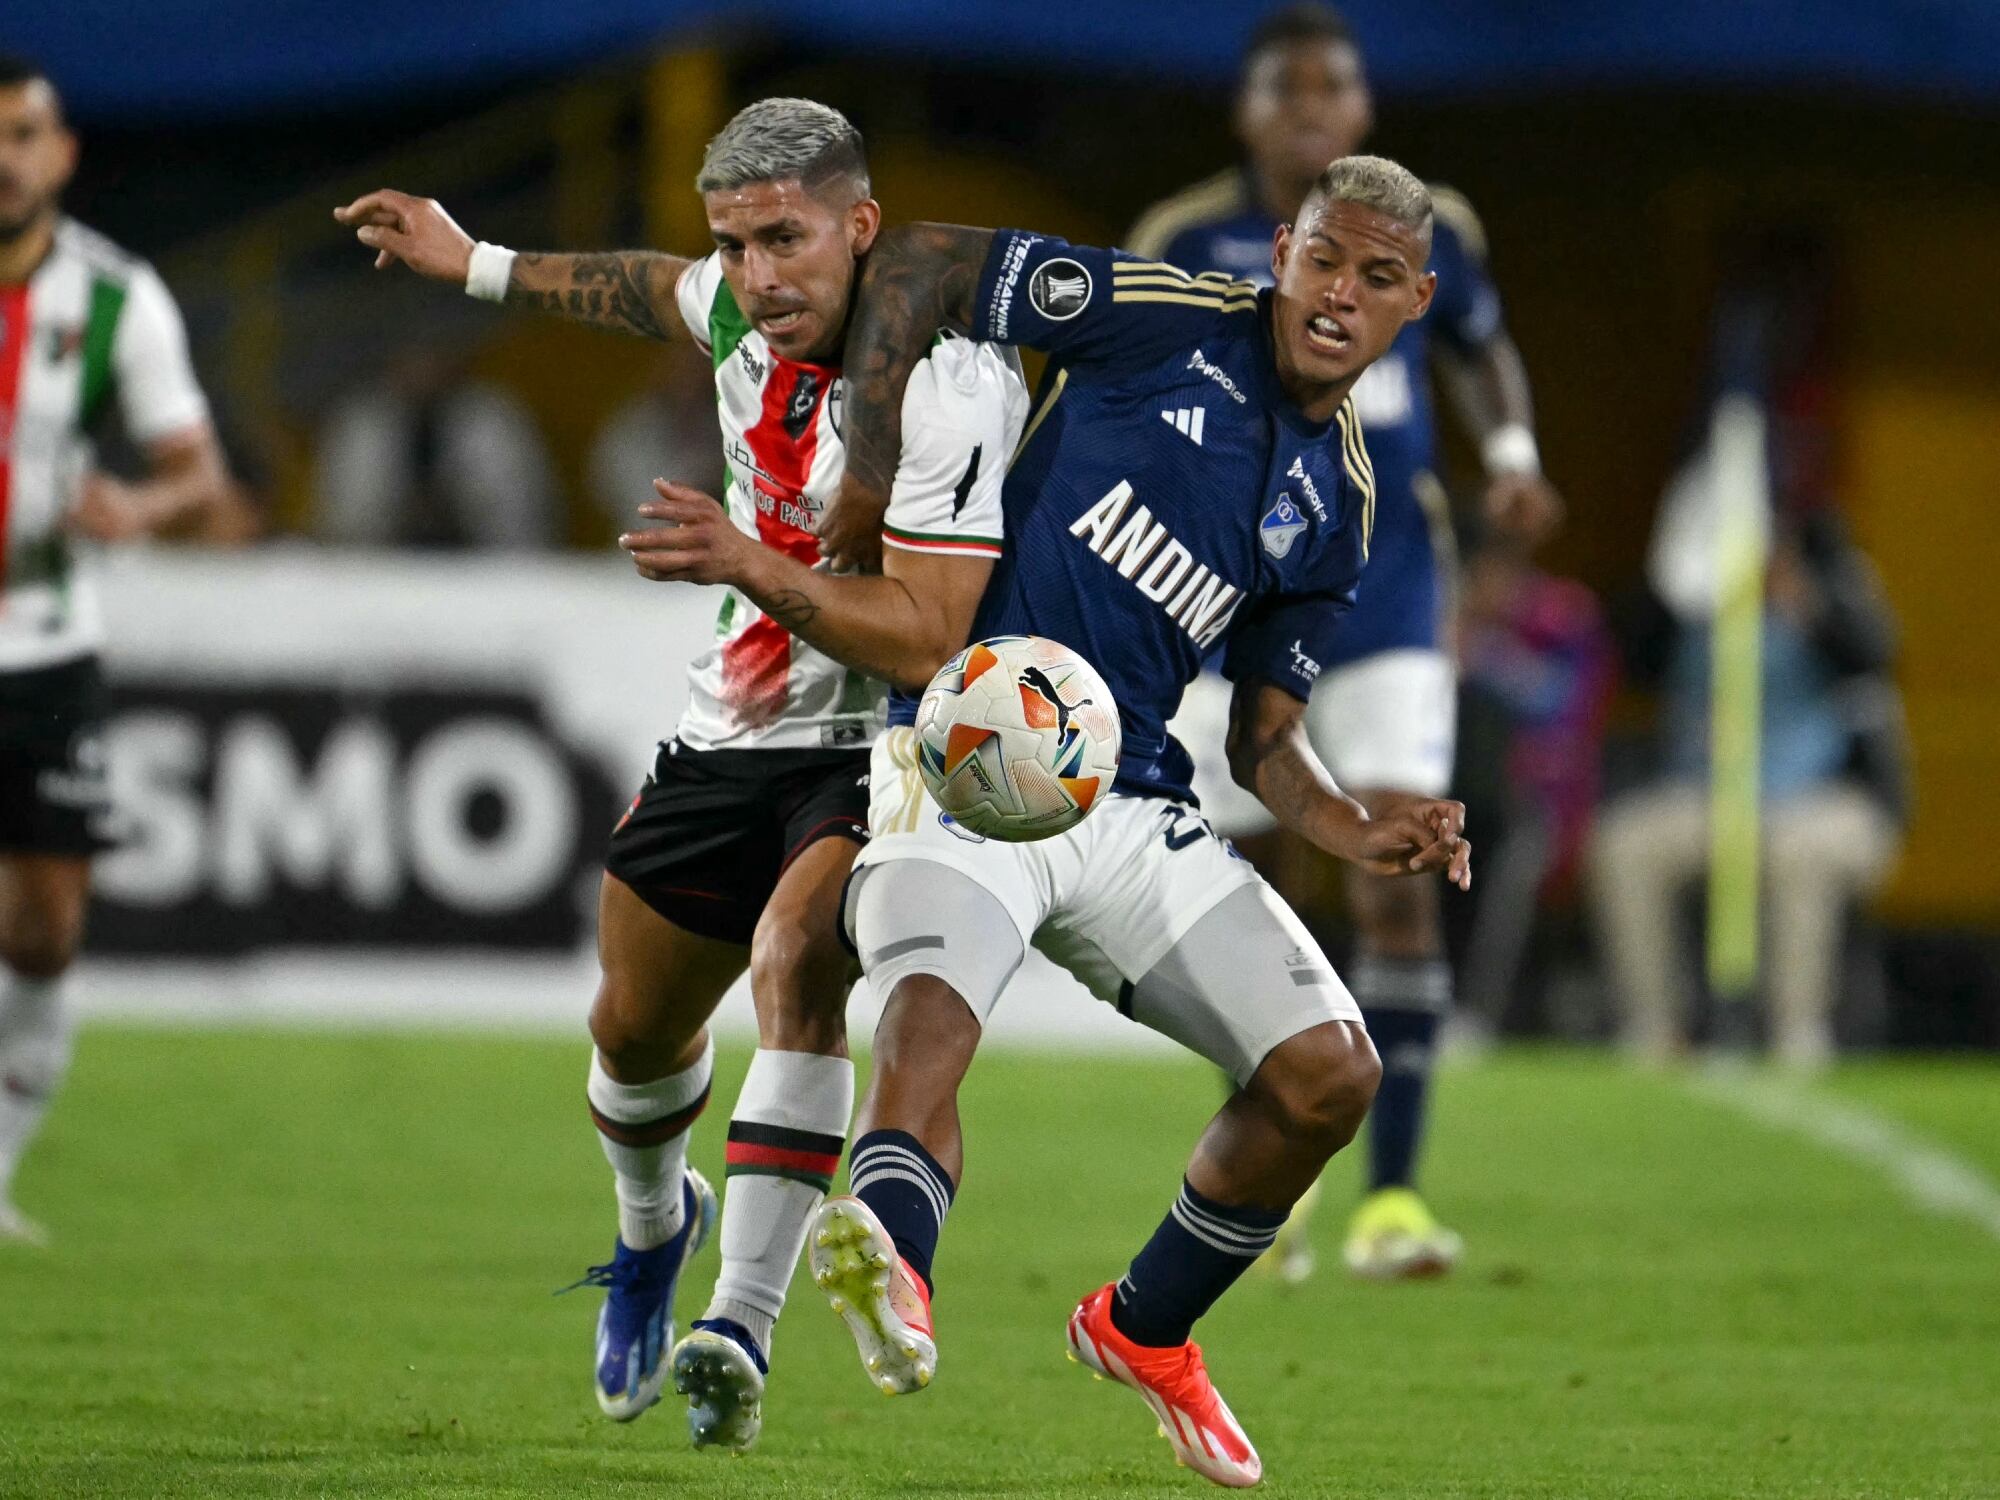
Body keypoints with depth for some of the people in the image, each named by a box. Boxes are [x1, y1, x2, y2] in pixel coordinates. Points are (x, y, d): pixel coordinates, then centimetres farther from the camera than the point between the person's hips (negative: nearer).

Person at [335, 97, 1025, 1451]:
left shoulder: (951, 386, -26)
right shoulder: (740, 311, -4)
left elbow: (925, 642, -31)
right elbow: (658, 289, 23)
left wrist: (749, 561, -35)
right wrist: (477, 264, 31)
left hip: (882, 745, -7)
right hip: (734, 728, 7)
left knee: (797, 962, -32)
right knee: (636, 1026, 16)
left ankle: (741, 1330, -35)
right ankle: (655, 1226, 50)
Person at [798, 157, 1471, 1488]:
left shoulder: (1338, 503, 14)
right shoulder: (1165, 320, -3)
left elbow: (1265, 736, 18)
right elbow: (913, 268, -1)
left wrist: (1360, 832, -2)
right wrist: (870, 492, -7)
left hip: (1131, 803, 6)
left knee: (1330, 1072, -5)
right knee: (928, 1025, -33)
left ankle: (1145, 1329, 19)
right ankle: (890, 1263, -64)